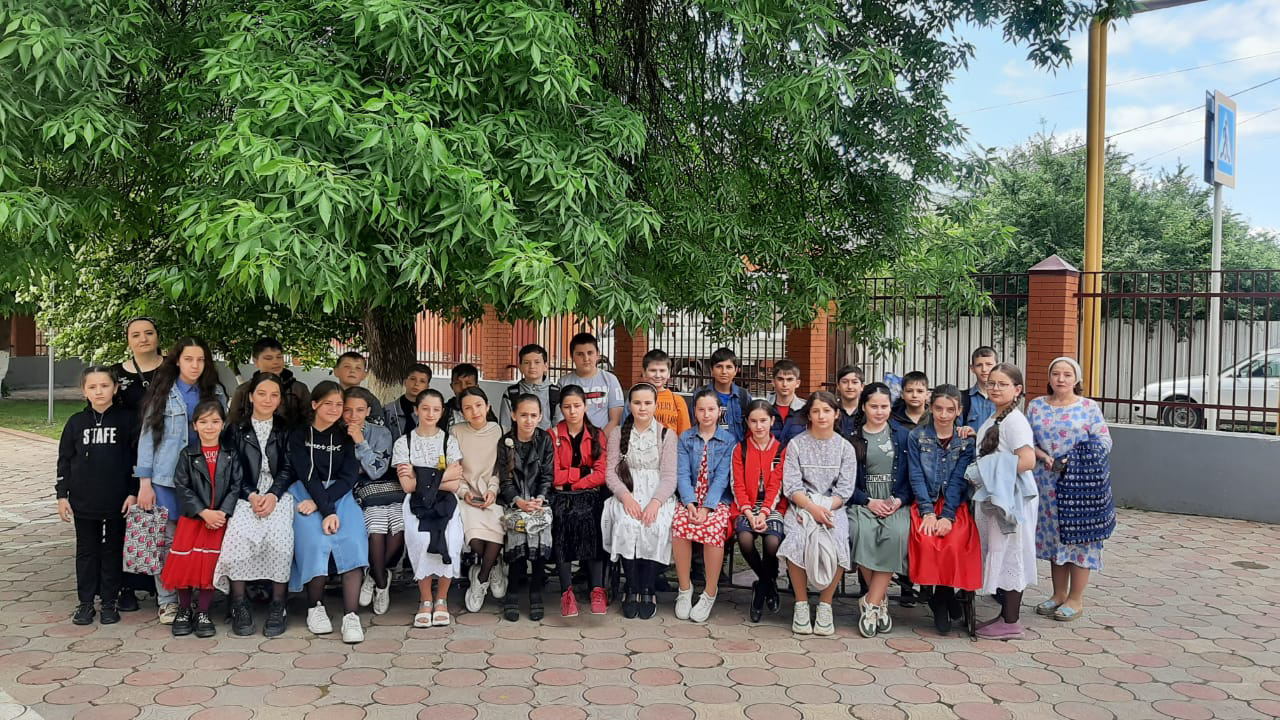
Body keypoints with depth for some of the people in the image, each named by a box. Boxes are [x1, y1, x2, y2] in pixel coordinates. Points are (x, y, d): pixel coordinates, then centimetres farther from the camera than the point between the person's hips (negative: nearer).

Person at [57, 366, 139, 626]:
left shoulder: (127, 420, -3)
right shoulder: (76, 422, 4)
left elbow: (138, 457, -2)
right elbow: (64, 461, 9)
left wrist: (133, 493, -6)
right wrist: (62, 495, 4)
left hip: (117, 502, -2)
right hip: (83, 503, 2)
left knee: (112, 551, 8)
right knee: (86, 552, 11)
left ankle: (110, 601, 18)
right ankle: (85, 602, 20)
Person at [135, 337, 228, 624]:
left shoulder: (215, 393, 9)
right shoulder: (162, 392, 3)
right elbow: (147, 435, 1)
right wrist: (144, 482, -4)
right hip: (166, 477, -2)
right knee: (168, 539, 0)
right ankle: (167, 601, 9)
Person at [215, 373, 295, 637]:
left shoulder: (286, 431, 15)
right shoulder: (235, 430, 14)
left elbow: (288, 469, 6)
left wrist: (273, 495, -13)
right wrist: (251, 496, -13)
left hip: (278, 493, 0)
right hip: (245, 495, 0)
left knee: (279, 536, -31)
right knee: (239, 535, -31)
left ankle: (278, 604, -21)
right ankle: (240, 603, -21)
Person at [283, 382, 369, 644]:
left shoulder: (346, 437, 13)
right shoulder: (299, 436, 6)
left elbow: (348, 477, 1)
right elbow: (308, 476, -7)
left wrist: (320, 502, -16)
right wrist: (327, 511, -22)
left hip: (339, 494, 2)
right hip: (306, 493, -2)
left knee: (353, 540, -28)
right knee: (316, 540, -31)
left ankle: (351, 616, -33)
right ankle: (315, 607, -11)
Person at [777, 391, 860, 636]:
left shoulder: (845, 447, 9)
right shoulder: (796, 444, 6)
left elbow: (844, 490, 2)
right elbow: (792, 486, -3)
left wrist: (823, 510, -15)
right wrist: (813, 508, -19)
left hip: (833, 507, 1)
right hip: (801, 506, 0)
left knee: (837, 542, -30)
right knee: (797, 540, -31)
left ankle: (825, 604, -13)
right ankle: (801, 604, -15)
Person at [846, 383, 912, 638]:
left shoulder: (902, 435, 13)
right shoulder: (851, 436, 8)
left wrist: (899, 500, -6)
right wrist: (868, 502, -8)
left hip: (896, 504, 1)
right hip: (862, 503, -1)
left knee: (897, 534, -32)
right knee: (862, 533, -34)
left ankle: (871, 603, -24)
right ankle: (881, 600, -16)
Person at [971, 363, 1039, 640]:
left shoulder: (1015, 421, -15)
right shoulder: (993, 420, 13)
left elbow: (1028, 461, -26)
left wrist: (984, 475, -21)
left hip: (1011, 499, -9)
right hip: (993, 499, 9)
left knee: (1008, 555, -2)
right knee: (1000, 556, 14)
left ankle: (1011, 623, 5)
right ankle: (1005, 615, 24)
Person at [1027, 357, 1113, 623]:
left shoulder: (1089, 407, 0)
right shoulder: (1036, 406, 8)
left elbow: (1103, 442, -4)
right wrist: (1046, 458, -11)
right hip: (1047, 483, 3)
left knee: (1079, 534, -1)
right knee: (1053, 535, 9)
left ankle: (1076, 599, 9)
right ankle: (1059, 594, 21)